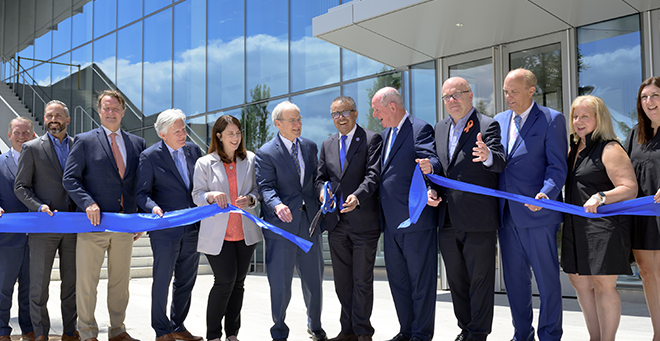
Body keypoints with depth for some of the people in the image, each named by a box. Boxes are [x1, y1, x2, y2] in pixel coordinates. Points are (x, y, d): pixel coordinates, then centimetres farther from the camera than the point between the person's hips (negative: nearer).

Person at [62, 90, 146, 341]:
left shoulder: (137, 143, 10)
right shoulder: (84, 141, 1)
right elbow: (70, 178, -3)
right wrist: (88, 203, -18)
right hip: (94, 221, -3)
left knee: (121, 280, 12)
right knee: (87, 281, 3)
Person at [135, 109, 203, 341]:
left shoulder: (194, 150, 7)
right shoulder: (150, 156, -7)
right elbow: (142, 193, -6)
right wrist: (153, 207, -26)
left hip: (192, 228, 5)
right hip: (165, 229, -5)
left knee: (186, 282, 14)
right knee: (162, 281, 4)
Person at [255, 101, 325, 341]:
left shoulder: (310, 146, 10)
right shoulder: (266, 153, -7)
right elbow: (266, 187, -15)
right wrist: (277, 205, -34)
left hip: (309, 220, 5)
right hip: (282, 223, -5)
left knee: (314, 278, 14)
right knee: (280, 282, 3)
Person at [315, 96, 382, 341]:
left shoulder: (372, 139, -1)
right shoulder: (327, 145, 16)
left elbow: (374, 174, -11)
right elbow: (320, 176, 16)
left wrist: (358, 196, -28)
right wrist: (322, 190, -7)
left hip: (364, 222, -5)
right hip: (336, 222, 5)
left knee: (362, 280, 2)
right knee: (342, 281, 12)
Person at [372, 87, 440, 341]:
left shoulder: (420, 129, -8)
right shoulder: (384, 135, 18)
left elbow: (432, 160, -22)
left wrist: (428, 167, -46)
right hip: (391, 223, 9)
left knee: (421, 280, 1)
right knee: (397, 279, 16)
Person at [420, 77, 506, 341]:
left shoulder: (488, 125, -5)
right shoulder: (439, 128, 14)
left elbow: (500, 163, -19)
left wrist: (488, 156, -41)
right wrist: (431, 189, 2)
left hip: (478, 219, -6)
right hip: (448, 219, 7)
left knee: (480, 279, 2)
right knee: (456, 280, 16)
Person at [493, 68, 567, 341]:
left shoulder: (552, 119, -3)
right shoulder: (500, 120, 14)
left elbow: (557, 166, -10)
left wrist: (545, 194, -25)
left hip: (537, 213, -5)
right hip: (507, 214, 6)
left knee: (547, 278, 4)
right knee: (514, 279, 13)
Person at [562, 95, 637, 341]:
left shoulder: (610, 149, -9)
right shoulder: (574, 149, 15)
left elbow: (630, 189, -16)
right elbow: (564, 181, 28)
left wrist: (601, 197, -30)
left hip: (604, 226, -8)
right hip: (576, 226, 8)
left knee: (603, 284, -5)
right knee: (579, 281, 11)